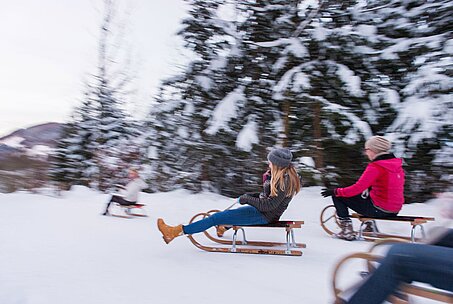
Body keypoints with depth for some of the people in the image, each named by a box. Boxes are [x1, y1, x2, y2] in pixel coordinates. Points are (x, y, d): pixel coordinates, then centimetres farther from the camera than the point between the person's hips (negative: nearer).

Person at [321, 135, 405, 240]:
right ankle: (370, 226, 37)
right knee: (366, 192, 35)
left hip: (380, 209, -8)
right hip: (396, 210, 8)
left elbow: (357, 189, -20)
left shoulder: (375, 167, -18)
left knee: (337, 196, 1)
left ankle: (347, 231, 3)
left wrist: (335, 191, -8)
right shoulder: (397, 164, 7)